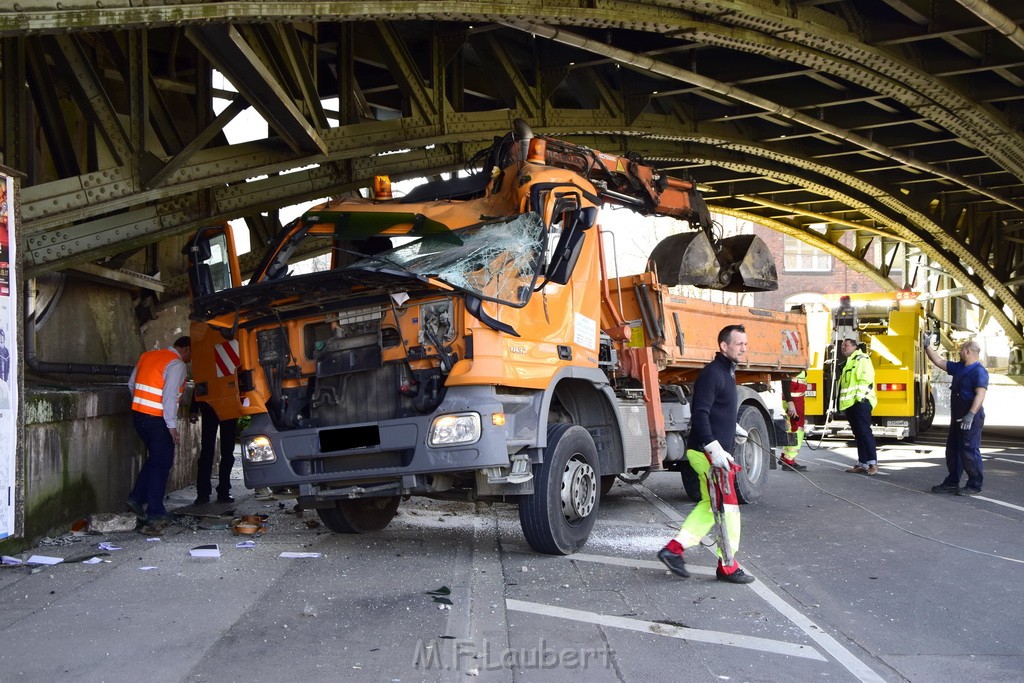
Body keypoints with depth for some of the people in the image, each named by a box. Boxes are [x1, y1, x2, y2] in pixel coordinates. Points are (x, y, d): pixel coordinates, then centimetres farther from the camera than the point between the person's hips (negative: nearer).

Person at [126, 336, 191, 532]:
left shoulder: (147, 356, 13)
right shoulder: (176, 364, -11)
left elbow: (131, 385, 18)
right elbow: (169, 397, -19)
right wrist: (172, 426, -16)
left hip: (138, 413, 8)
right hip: (157, 419, -8)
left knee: (154, 459, 22)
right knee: (161, 464, 1)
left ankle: (137, 498, 21)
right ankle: (155, 515, 2)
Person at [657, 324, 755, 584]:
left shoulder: (726, 372, 16)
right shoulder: (712, 373, -16)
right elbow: (699, 413, -24)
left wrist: (733, 428, 33)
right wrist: (714, 448, -30)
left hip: (715, 450, 11)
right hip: (707, 452, -11)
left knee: (710, 504, 15)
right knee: (728, 507, -3)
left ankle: (673, 549, 15)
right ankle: (728, 567, 7)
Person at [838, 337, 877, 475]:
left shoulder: (862, 359, -4)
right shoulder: (848, 363, 24)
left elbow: (866, 380, -15)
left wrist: (860, 397, -21)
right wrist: (842, 403, 19)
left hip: (861, 403, -9)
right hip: (849, 404, 9)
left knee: (864, 432, -12)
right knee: (858, 434, 9)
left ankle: (873, 463, -12)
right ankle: (862, 463, 11)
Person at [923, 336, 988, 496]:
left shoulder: (979, 371, -15)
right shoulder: (959, 368, 13)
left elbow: (980, 394, -24)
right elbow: (939, 362, 22)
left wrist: (971, 415, -32)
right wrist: (927, 346, 20)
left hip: (970, 419, -10)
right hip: (957, 417, 10)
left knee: (969, 451, -6)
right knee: (953, 450, 14)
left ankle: (974, 486, 2)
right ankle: (952, 483, 23)